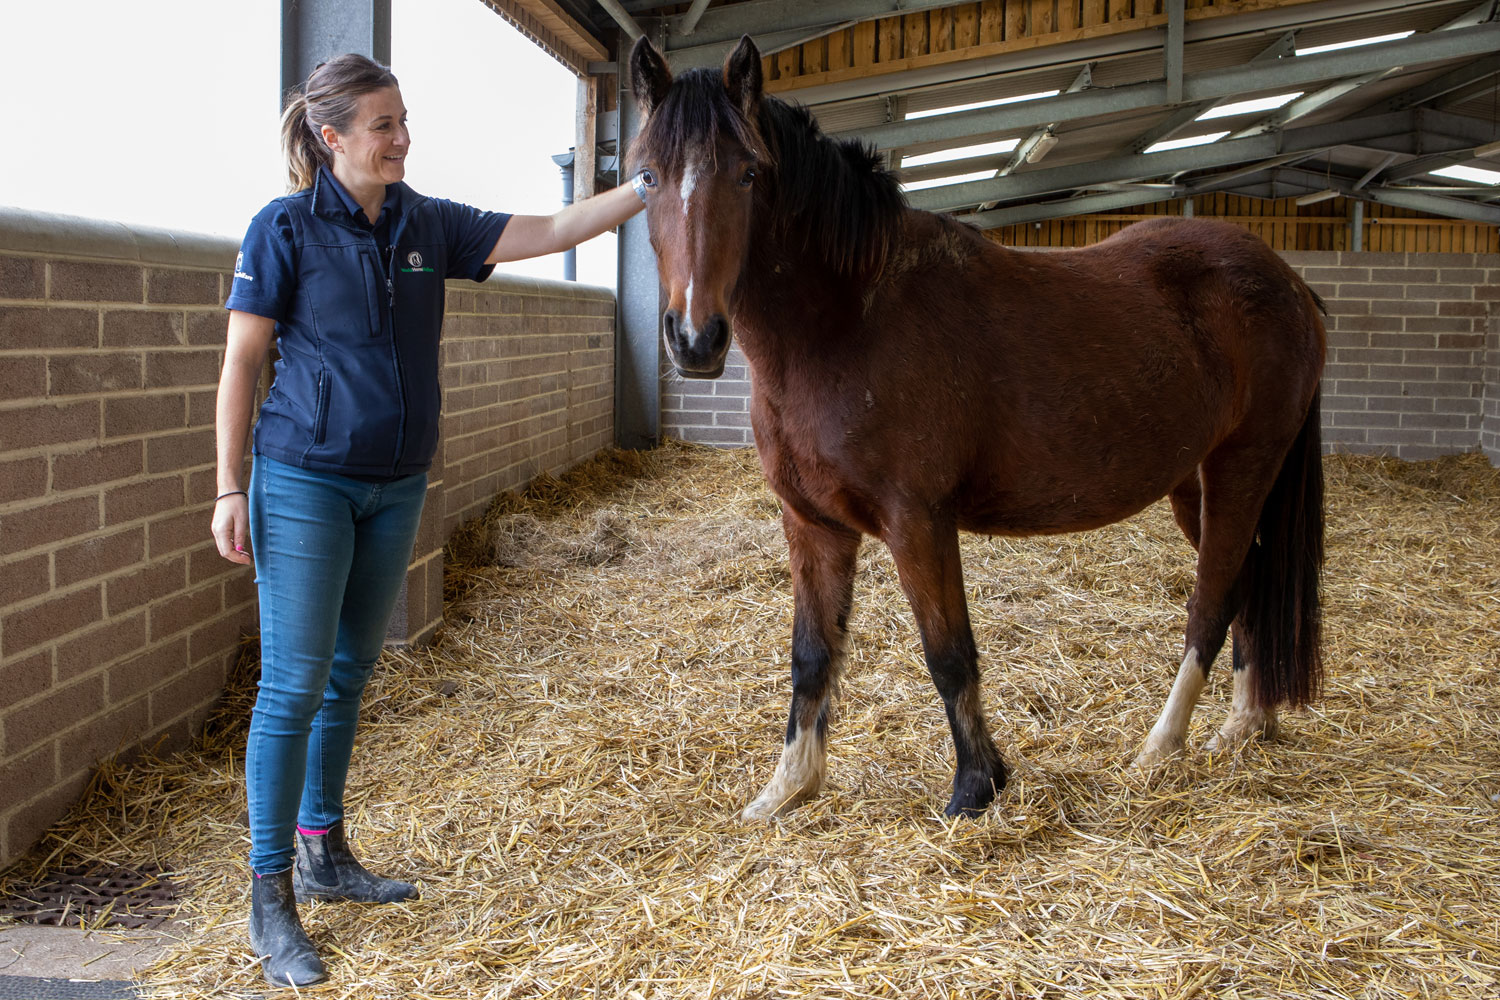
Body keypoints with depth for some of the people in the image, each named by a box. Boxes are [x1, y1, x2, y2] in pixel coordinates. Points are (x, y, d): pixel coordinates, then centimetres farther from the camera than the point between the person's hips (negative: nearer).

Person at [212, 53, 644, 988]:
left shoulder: (431, 225, 5)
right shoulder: (286, 228, -8)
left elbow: (550, 233, 4)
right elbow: (241, 362, -7)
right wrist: (230, 489, -10)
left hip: (396, 487, 6)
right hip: (304, 481, -6)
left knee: (350, 672, 15)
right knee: (294, 683, -6)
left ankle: (322, 851, 29)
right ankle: (270, 896, 4)